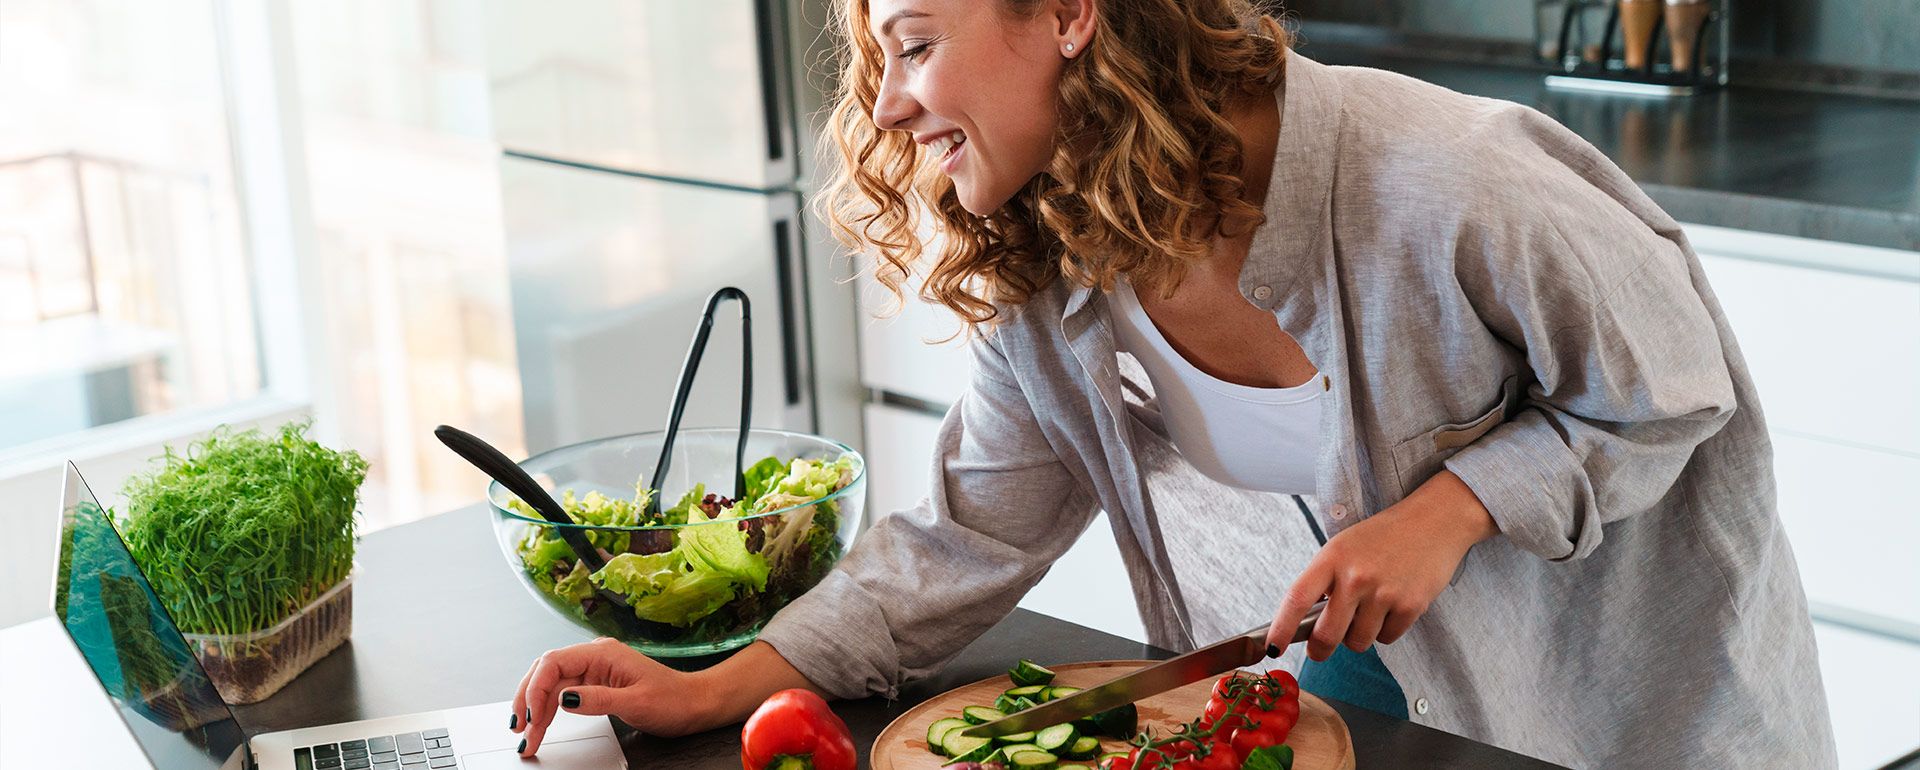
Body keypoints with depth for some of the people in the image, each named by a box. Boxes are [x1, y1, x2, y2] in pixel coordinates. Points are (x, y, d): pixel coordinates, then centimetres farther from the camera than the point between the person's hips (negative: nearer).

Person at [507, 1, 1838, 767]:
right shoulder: (1044, 292, -14)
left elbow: (1673, 386, -18)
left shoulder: (1433, 181, -33)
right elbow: (961, 544, -8)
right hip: (1364, 662, 4)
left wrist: (1449, 509, -32)